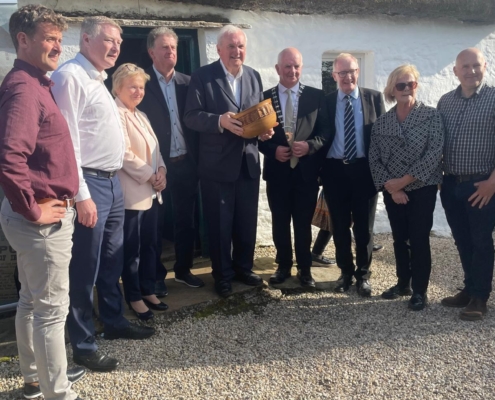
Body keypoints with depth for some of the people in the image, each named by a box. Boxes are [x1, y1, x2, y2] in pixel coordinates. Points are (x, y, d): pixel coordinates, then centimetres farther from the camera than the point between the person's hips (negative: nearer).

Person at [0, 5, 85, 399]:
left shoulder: (35, 83, 13)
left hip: (42, 212, 10)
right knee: (52, 307, 1)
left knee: (33, 300, 20)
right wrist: (33, 210, -20)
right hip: (43, 219, -10)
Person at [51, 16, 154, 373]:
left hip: (112, 181, 9)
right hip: (90, 183, -9)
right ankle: (83, 346, 15)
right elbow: (66, 140, -19)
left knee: (112, 262, 19)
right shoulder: (70, 76, -13)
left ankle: (114, 321, 36)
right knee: (85, 268, 1)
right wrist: (81, 195, -22)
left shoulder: (97, 80, 17)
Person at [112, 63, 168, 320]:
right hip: (131, 192, -9)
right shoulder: (115, 115, -11)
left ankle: (148, 291, 26)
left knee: (149, 245, 14)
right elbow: (125, 154, -18)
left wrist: (161, 170, -1)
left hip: (150, 191, 9)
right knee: (131, 249, 3)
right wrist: (149, 176, -14)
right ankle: (134, 297, 15)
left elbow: (154, 149, 17)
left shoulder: (141, 115, 18)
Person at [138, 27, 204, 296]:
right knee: (155, 223, 6)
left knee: (186, 220, 13)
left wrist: (197, 158, 2)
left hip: (186, 163, 5)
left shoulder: (187, 82, 9)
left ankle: (183, 269, 28)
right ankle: (156, 275, 19)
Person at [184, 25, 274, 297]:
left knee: (247, 221, 15)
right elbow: (191, 116, -13)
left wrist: (265, 129, -7)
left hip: (248, 162, 5)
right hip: (217, 164, -5)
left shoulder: (254, 76, 10)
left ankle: (243, 267, 33)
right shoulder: (203, 76, -7)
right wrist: (220, 120, -27)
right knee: (219, 223, 7)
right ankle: (223, 274, 23)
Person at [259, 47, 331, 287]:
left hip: (306, 170, -1)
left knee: (303, 223, 9)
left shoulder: (316, 96, 2)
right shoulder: (265, 97, 3)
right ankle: (283, 266, 28)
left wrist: (309, 145, -18)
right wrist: (273, 150, -14)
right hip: (277, 171, 1)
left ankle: (305, 269, 24)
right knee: (280, 223, 12)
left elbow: (325, 131, 0)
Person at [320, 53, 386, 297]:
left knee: (364, 226, 7)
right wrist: (320, 170, -3)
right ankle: (346, 271, 28)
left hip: (364, 170, -1)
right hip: (335, 170, 1)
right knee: (340, 226, 11)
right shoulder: (326, 102, 4)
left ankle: (363, 274, 24)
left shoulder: (374, 98, 3)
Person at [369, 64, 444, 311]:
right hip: (392, 192, 3)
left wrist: (404, 180, -16)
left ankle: (419, 290, 14)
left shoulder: (431, 116, -5)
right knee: (399, 239, 12)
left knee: (419, 239, 0)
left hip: (422, 189, -3)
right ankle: (403, 283, 28)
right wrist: (391, 187, -11)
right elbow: (374, 159, 1)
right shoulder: (381, 123, 3)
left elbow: (435, 153, -14)